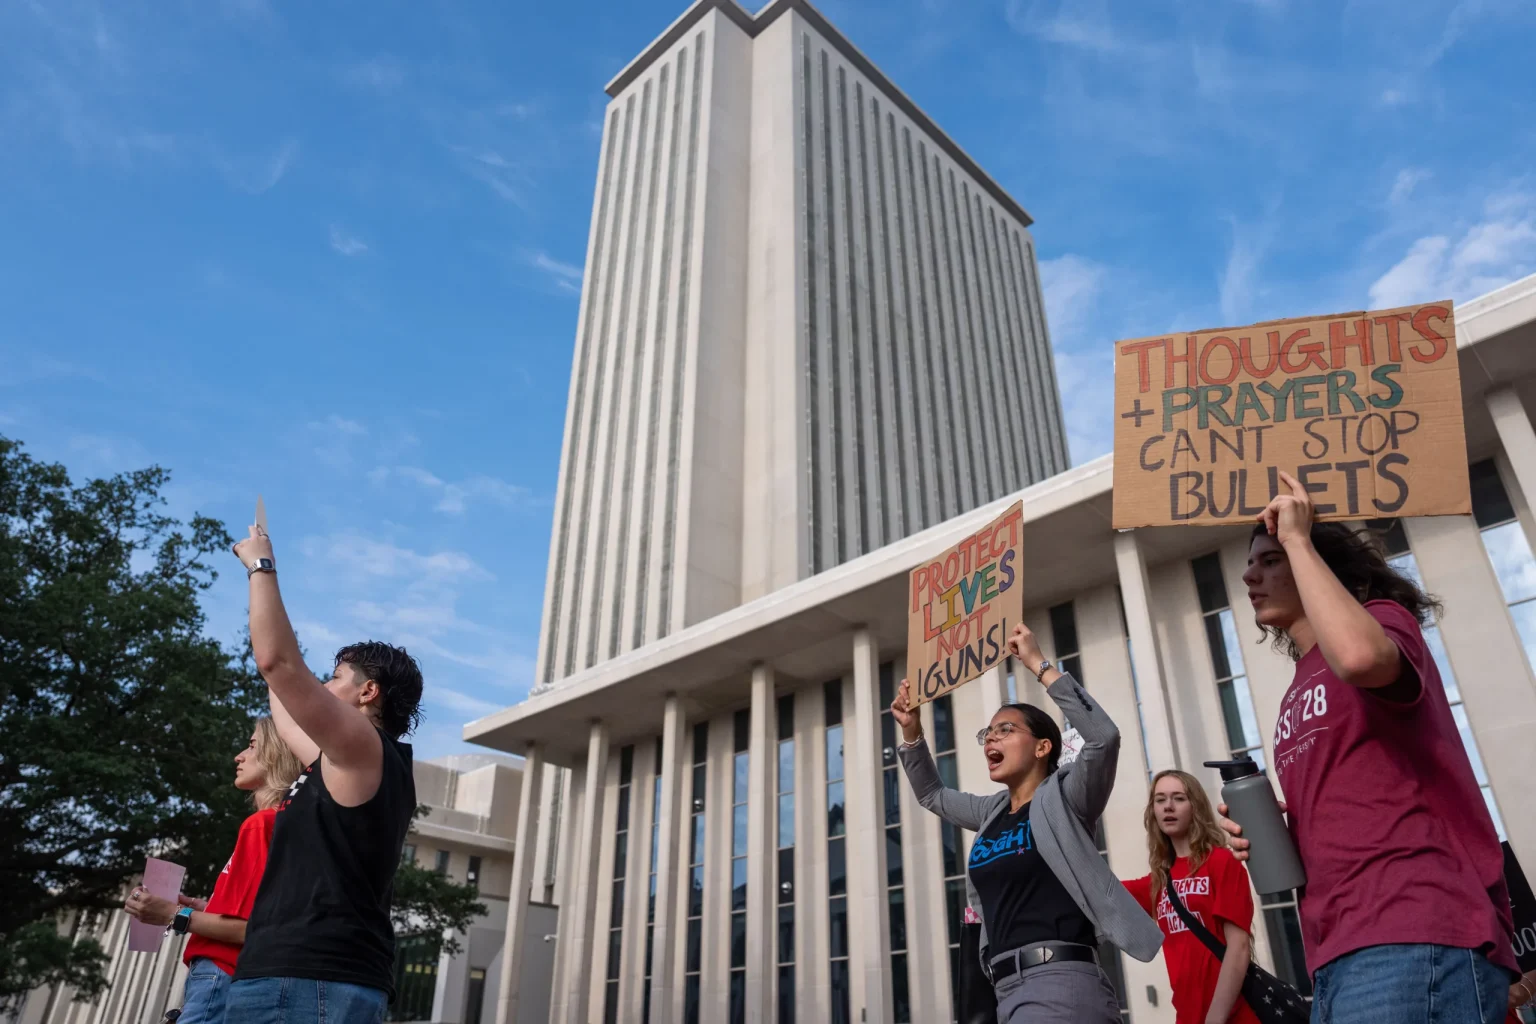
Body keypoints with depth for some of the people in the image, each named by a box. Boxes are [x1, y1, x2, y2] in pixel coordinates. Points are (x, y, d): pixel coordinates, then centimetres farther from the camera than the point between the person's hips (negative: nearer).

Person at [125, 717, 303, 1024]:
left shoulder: (260, 824, -11)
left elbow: (255, 928, -18)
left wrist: (176, 916, -10)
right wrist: (202, 907, 18)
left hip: (221, 979, -9)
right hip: (230, 979, 9)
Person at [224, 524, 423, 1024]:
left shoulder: (364, 749, -6)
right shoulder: (348, 765, 21)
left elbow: (276, 660, -13)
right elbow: (286, 712, 33)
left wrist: (261, 566, 1)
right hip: (306, 977, 9)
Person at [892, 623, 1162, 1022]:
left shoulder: (1062, 800, -1)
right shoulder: (994, 813, 18)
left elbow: (1103, 735, -18)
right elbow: (932, 795, 33)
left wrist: (1039, 665, -17)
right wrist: (912, 731, 20)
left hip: (1061, 982, -8)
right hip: (1011, 989, 8)